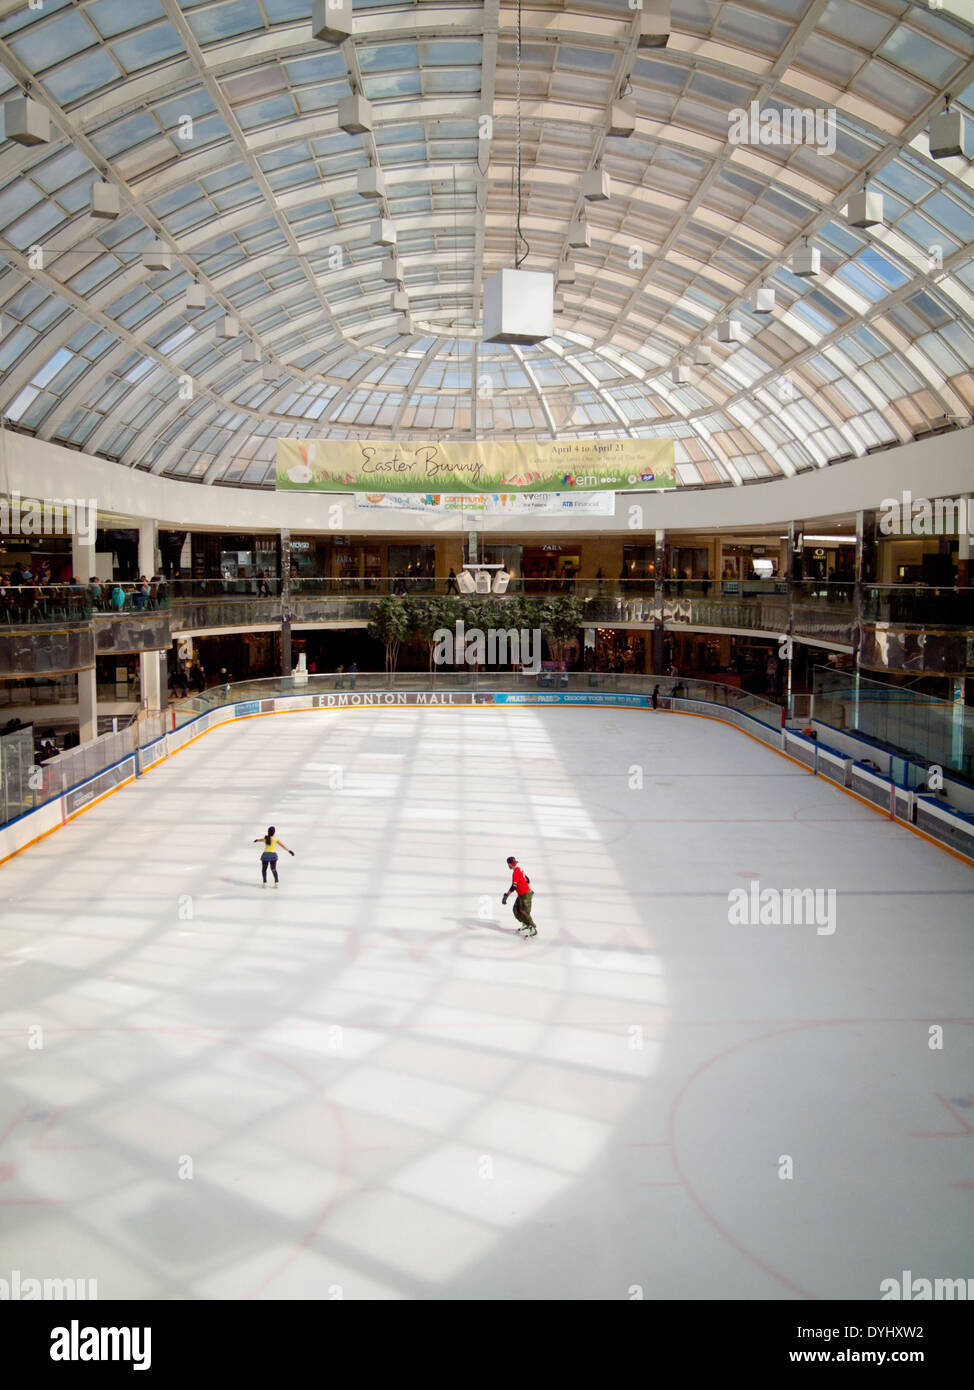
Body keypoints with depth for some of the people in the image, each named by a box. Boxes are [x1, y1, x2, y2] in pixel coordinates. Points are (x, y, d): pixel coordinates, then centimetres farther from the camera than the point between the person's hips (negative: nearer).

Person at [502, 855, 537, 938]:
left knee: (524, 913, -7)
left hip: (525, 895, -10)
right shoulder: (520, 869, 8)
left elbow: (513, 887, -26)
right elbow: (527, 880, 19)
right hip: (521, 894, 10)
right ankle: (525, 924, 27)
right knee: (516, 910, 14)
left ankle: (533, 930, -2)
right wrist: (529, 890, 30)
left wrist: (506, 896, -24)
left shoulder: (515, 872, -22)